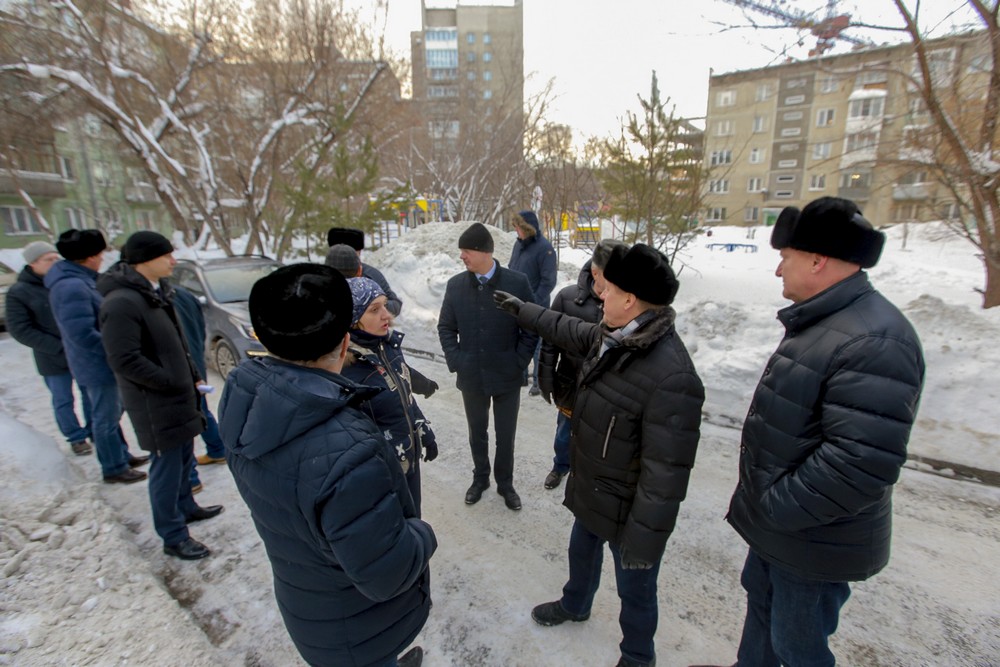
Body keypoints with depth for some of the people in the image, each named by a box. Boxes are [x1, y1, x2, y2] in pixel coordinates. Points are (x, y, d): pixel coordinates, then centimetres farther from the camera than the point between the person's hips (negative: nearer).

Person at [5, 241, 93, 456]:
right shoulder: (19, 292, -9)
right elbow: (20, 330, -10)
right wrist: (59, 347, -18)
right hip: (53, 359, -2)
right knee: (63, 401, 10)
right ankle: (76, 438, 27)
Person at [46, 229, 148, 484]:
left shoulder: (79, 280, 7)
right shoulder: (72, 287, -25)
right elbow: (82, 334, -28)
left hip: (100, 363, 10)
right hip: (96, 366, -10)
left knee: (110, 414, 22)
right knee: (106, 418, 5)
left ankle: (122, 455, 38)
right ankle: (114, 469, 20)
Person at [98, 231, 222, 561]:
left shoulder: (157, 291, 8)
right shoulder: (122, 303, -22)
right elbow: (124, 361, -24)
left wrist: (193, 376, 10)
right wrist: (173, 382, -18)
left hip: (179, 396, 9)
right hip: (156, 405, -9)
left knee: (183, 458, 23)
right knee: (167, 467, 3)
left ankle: (186, 507, 42)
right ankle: (173, 537, 18)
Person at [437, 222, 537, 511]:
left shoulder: (517, 282, -12)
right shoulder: (456, 284, -4)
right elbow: (446, 327, 6)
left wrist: (519, 361, -9)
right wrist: (455, 360, -4)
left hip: (507, 377, -2)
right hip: (471, 376, 2)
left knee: (506, 435, 14)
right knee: (477, 432, 19)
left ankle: (505, 483, 38)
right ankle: (480, 478, 43)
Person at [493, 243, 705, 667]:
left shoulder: (671, 377, -35)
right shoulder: (612, 338, -7)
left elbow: (665, 473, -30)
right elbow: (568, 329, 13)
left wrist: (643, 540, -22)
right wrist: (520, 309, 22)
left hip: (628, 509, -8)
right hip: (590, 490, 8)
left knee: (634, 587, 19)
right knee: (581, 552, 32)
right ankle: (575, 605, 62)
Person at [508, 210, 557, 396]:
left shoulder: (545, 248, -14)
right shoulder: (518, 243, 6)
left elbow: (548, 281, -16)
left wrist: (533, 302, -18)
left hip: (534, 306, -7)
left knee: (536, 344, 5)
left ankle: (538, 381, 20)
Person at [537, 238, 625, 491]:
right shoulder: (568, 297, -17)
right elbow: (550, 342, -6)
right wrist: (546, 382, -1)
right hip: (571, 387, 1)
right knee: (564, 436, 25)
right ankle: (561, 466, 56)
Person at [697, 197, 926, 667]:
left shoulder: (875, 342, -29)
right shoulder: (818, 321, 5)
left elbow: (861, 463, -34)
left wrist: (776, 508, -23)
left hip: (814, 542, -9)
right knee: (760, 600, 28)